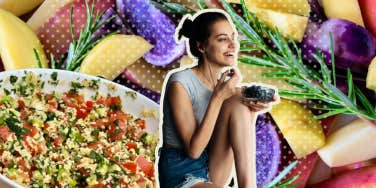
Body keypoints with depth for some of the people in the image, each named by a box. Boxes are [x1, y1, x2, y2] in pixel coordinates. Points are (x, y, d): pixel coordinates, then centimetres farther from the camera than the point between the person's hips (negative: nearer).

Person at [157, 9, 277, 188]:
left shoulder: (227, 81, 2)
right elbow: (193, 149, -19)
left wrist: (252, 111, -14)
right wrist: (218, 98, -22)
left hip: (213, 171, 7)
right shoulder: (180, 82, -17)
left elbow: (242, 143, 4)